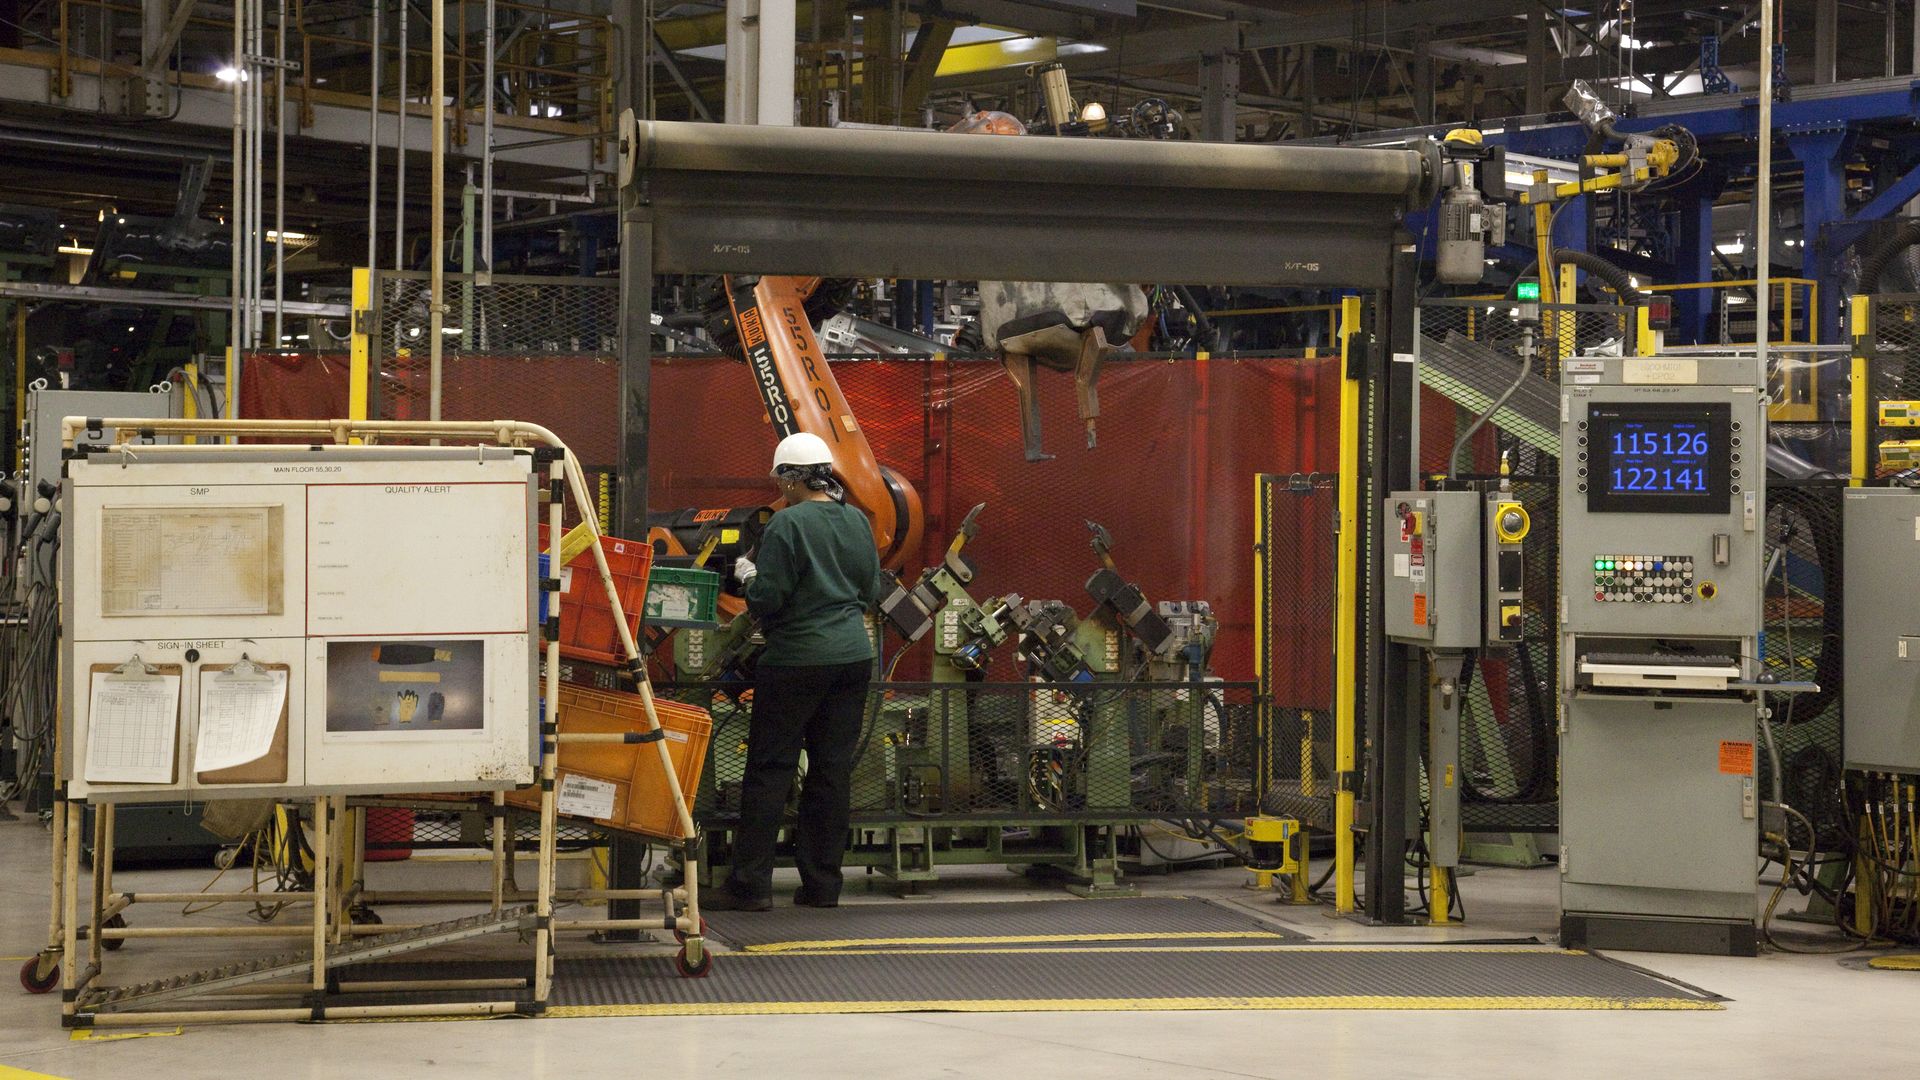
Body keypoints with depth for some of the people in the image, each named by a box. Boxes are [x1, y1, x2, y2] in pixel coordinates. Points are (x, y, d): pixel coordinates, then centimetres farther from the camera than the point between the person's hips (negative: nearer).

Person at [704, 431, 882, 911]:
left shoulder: (787, 524, -12)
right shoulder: (858, 522, 8)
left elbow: (766, 599, -13)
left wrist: (748, 575, 5)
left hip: (797, 660, -6)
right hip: (853, 656, 6)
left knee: (769, 770, -1)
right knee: (833, 771, 9)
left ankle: (750, 884, -1)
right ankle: (822, 884, 11)